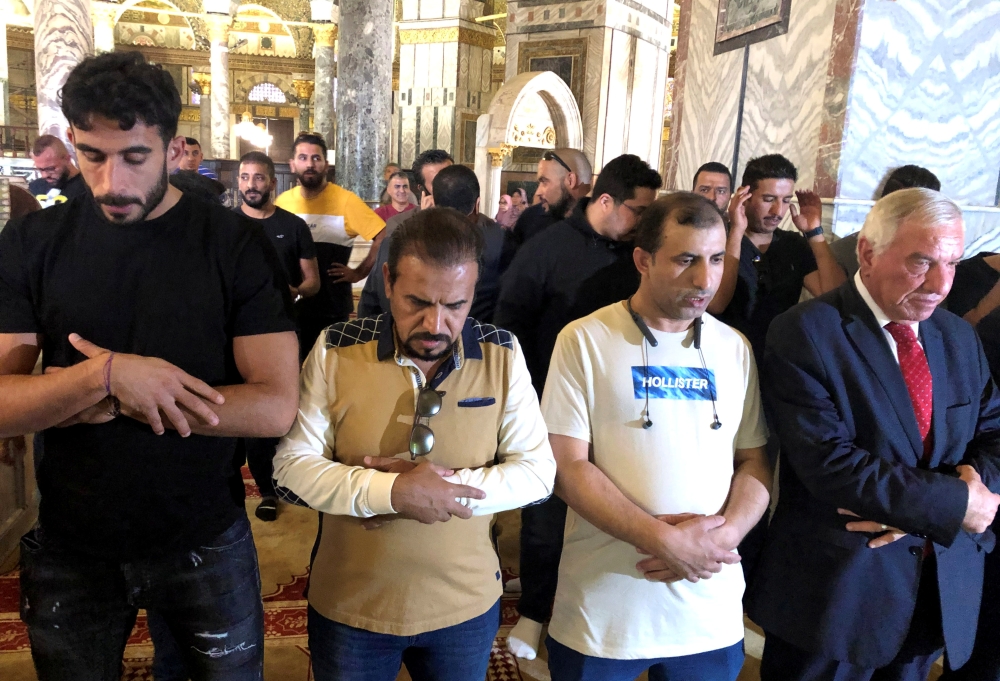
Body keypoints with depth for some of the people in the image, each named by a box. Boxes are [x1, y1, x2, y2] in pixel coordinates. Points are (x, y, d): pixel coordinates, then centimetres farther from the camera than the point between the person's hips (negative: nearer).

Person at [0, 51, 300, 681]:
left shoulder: (237, 244, -11)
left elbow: (275, 408, -18)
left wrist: (112, 403, -19)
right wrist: (105, 375, -27)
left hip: (206, 543, -1)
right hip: (68, 549, 2)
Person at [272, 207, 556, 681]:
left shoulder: (502, 355, -8)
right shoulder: (335, 350, -12)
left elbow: (538, 471, -9)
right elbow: (291, 465, -12)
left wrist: (444, 487, -22)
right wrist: (392, 493, -26)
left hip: (466, 606, 2)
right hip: (348, 606, -1)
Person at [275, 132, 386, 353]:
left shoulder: (345, 200, -10)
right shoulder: (281, 202, 3)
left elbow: (385, 238, -14)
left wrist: (358, 273, -12)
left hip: (332, 309, -4)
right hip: (290, 305, 4)